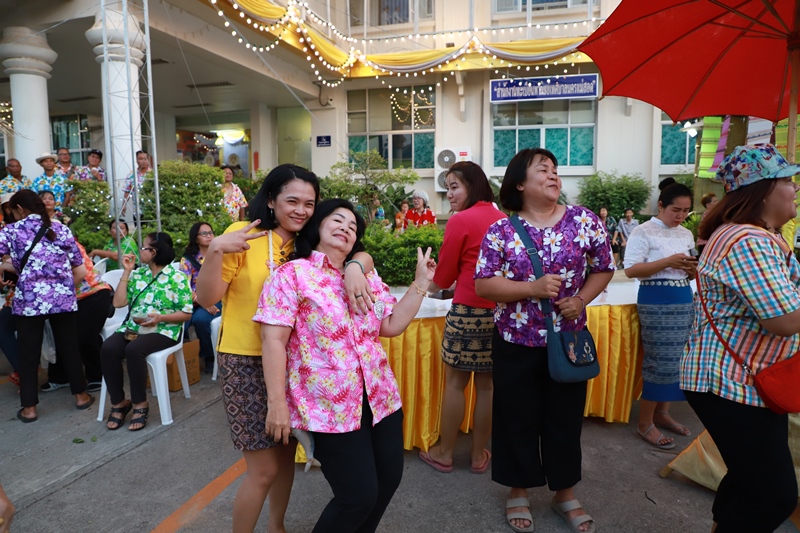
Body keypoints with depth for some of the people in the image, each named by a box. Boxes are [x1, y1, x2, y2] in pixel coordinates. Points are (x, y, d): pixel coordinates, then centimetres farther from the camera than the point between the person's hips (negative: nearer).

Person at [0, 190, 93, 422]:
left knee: (28, 353, 10)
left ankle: (29, 407, 17)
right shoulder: (62, 229, 9)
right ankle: (81, 395, 24)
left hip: (29, 300, -2)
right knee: (69, 347, 14)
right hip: (64, 298, 2)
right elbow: (80, 271, 6)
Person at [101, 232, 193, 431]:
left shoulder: (177, 277, -3)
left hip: (164, 330, -5)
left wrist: (160, 318, -20)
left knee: (134, 349, -33)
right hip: (133, 327, 5)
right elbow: (118, 302, 4)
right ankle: (118, 402, -8)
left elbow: (187, 313, -5)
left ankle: (140, 403, -15)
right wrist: (126, 272, 4)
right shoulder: (138, 274, 12)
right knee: (108, 349, -24)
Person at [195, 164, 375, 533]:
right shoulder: (244, 234, -12)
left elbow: (363, 256, -4)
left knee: (287, 453, 19)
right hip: (246, 362, -5)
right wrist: (215, 250, -29)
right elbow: (206, 299, -13)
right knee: (264, 469, 1)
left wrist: (354, 267, -27)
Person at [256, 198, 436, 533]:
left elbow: (392, 326, 8)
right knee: (359, 496, -2)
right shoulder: (291, 274, -7)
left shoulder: (367, 278, 11)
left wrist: (421, 283, 3)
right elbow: (273, 340, -12)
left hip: (380, 398, 7)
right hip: (330, 406, -6)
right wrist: (277, 404, -15)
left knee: (389, 479, 14)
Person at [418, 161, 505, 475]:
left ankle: (444, 453, 23)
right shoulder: (504, 219, 8)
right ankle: (479, 455, 26)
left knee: (455, 382, 8)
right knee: (487, 384, 13)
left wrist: (430, 286, 21)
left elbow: (445, 273, -2)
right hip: (500, 311, 6)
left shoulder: (460, 220, -9)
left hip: (469, 312, -5)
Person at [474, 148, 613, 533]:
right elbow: (482, 285, -11)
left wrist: (581, 300, -9)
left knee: (566, 417, 15)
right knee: (518, 418, 11)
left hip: (568, 339, 2)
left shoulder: (585, 221, -2)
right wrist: (532, 288, -22)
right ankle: (518, 491, 32)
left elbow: (604, 268, 8)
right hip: (516, 342, -1)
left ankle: (565, 493, 36)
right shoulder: (501, 231, -7)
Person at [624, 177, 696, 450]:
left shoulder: (687, 234, 12)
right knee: (660, 361, -4)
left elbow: (689, 272, 18)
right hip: (656, 302, -7)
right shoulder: (644, 232, -9)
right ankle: (645, 423, 8)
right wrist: (668, 262, -23)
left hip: (684, 300, 7)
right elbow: (631, 270, -16)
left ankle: (662, 413, 28)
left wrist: (692, 269, -5)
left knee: (676, 360, 12)